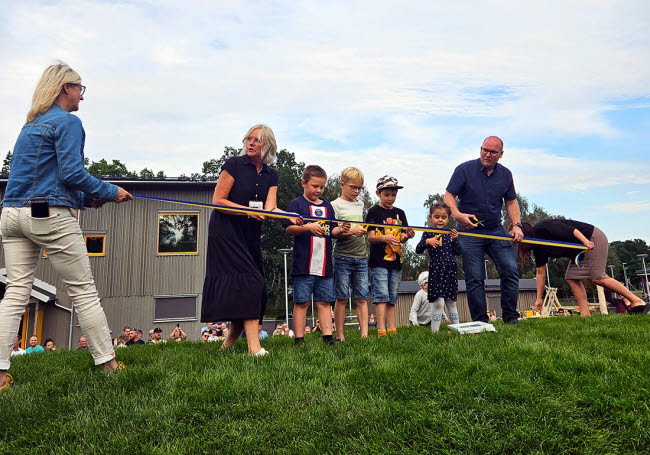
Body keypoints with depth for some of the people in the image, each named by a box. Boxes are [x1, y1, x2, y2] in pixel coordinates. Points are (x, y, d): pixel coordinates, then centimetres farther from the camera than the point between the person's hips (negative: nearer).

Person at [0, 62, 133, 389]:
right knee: (83, 291, 0)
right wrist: (111, 193, -3)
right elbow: (71, 173, -14)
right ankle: (107, 362, 6)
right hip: (50, 215, -8)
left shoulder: (30, 125, 23)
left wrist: (86, 198, 18)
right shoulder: (67, 121, -4)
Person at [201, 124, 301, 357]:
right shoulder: (234, 165, -6)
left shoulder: (271, 175, 8)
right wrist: (249, 211, -19)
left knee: (254, 291, 5)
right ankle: (254, 346, -17)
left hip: (250, 238, 6)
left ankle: (228, 344, 20)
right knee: (250, 283, -17)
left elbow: (270, 207, -6)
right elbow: (218, 200, -10)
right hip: (225, 234, -6)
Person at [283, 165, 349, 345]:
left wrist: (340, 229, -6)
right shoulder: (297, 204, 1)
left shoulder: (327, 206, 17)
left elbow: (332, 231, 16)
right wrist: (308, 227, -23)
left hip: (324, 264, 5)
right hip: (303, 264, -5)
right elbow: (289, 229, -8)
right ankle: (299, 339, 5)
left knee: (325, 301, 7)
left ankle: (328, 337, 12)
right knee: (302, 302, 0)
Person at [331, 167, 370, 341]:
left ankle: (364, 334, 3)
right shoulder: (335, 205, -2)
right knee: (342, 298, 0)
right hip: (343, 257, -5)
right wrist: (351, 231, -19)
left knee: (362, 298, 2)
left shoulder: (360, 205, 16)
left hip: (361, 257, 5)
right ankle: (340, 336, 8)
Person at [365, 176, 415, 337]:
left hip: (396, 260, 6)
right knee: (381, 295, -11)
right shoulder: (374, 212, -1)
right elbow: (370, 237, -7)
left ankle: (392, 328, 13)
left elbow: (401, 238, 13)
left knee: (392, 298, 9)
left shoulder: (399, 213, 15)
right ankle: (381, 329, -12)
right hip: (379, 260, -5)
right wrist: (383, 238, -25)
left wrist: (407, 236, -9)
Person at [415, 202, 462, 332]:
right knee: (438, 303, -9)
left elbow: (458, 252, 6)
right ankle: (435, 331, -3)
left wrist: (454, 239, -8)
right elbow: (418, 250, -5)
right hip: (436, 271, -4)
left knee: (451, 303, 13)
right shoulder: (428, 234, 2)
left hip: (451, 270, 4)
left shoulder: (451, 233, 11)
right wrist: (427, 242, -21)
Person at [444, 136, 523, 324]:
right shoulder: (465, 169, -4)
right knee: (475, 279, -4)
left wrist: (516, 225, 2)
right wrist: (457, 215, -25)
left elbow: (511, 202, 16)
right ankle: (480, 322, 5)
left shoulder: (505, 174, 8)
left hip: (497, 231, 4)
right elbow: (449, 196, -6)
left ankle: (511, 318, 7)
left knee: (511, 271, -6)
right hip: (469, 231, -3)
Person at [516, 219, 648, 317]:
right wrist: (539, 298, 12)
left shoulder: (541, 228, -19)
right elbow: (540, 271, 11)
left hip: (592, 239, -10)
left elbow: (568, 229, -26)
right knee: (571, 277, 1)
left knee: (597, 277, -16)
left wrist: (585, 241, -34)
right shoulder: (537, 247, 8)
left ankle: (637, 301, -8)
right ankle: (585, 313, -2)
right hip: (581, 249, 10)